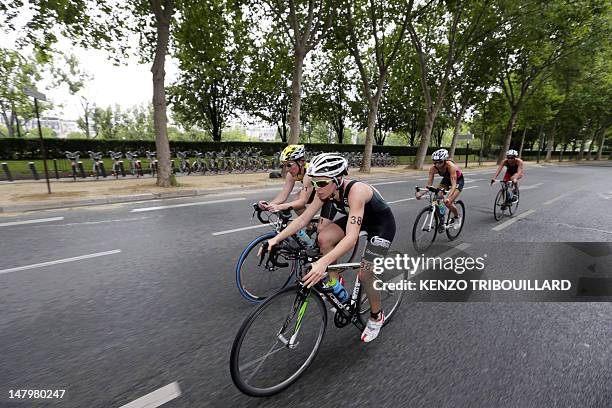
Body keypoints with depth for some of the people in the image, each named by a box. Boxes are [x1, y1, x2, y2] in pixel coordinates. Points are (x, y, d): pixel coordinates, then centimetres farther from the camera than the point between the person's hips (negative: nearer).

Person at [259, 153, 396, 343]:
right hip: (361, 218, 6)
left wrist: (323, 262, -59)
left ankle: (376, 316, 20)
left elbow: (351, 238, -47)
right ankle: (335, 283, 5)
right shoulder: (325, 190, -19)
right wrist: (276, 239, -24)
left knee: (364, 275, -11)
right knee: (323, 238, -17)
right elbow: (303, 219, -15)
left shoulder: (355, 191, -38)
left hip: (382, 224, -6)